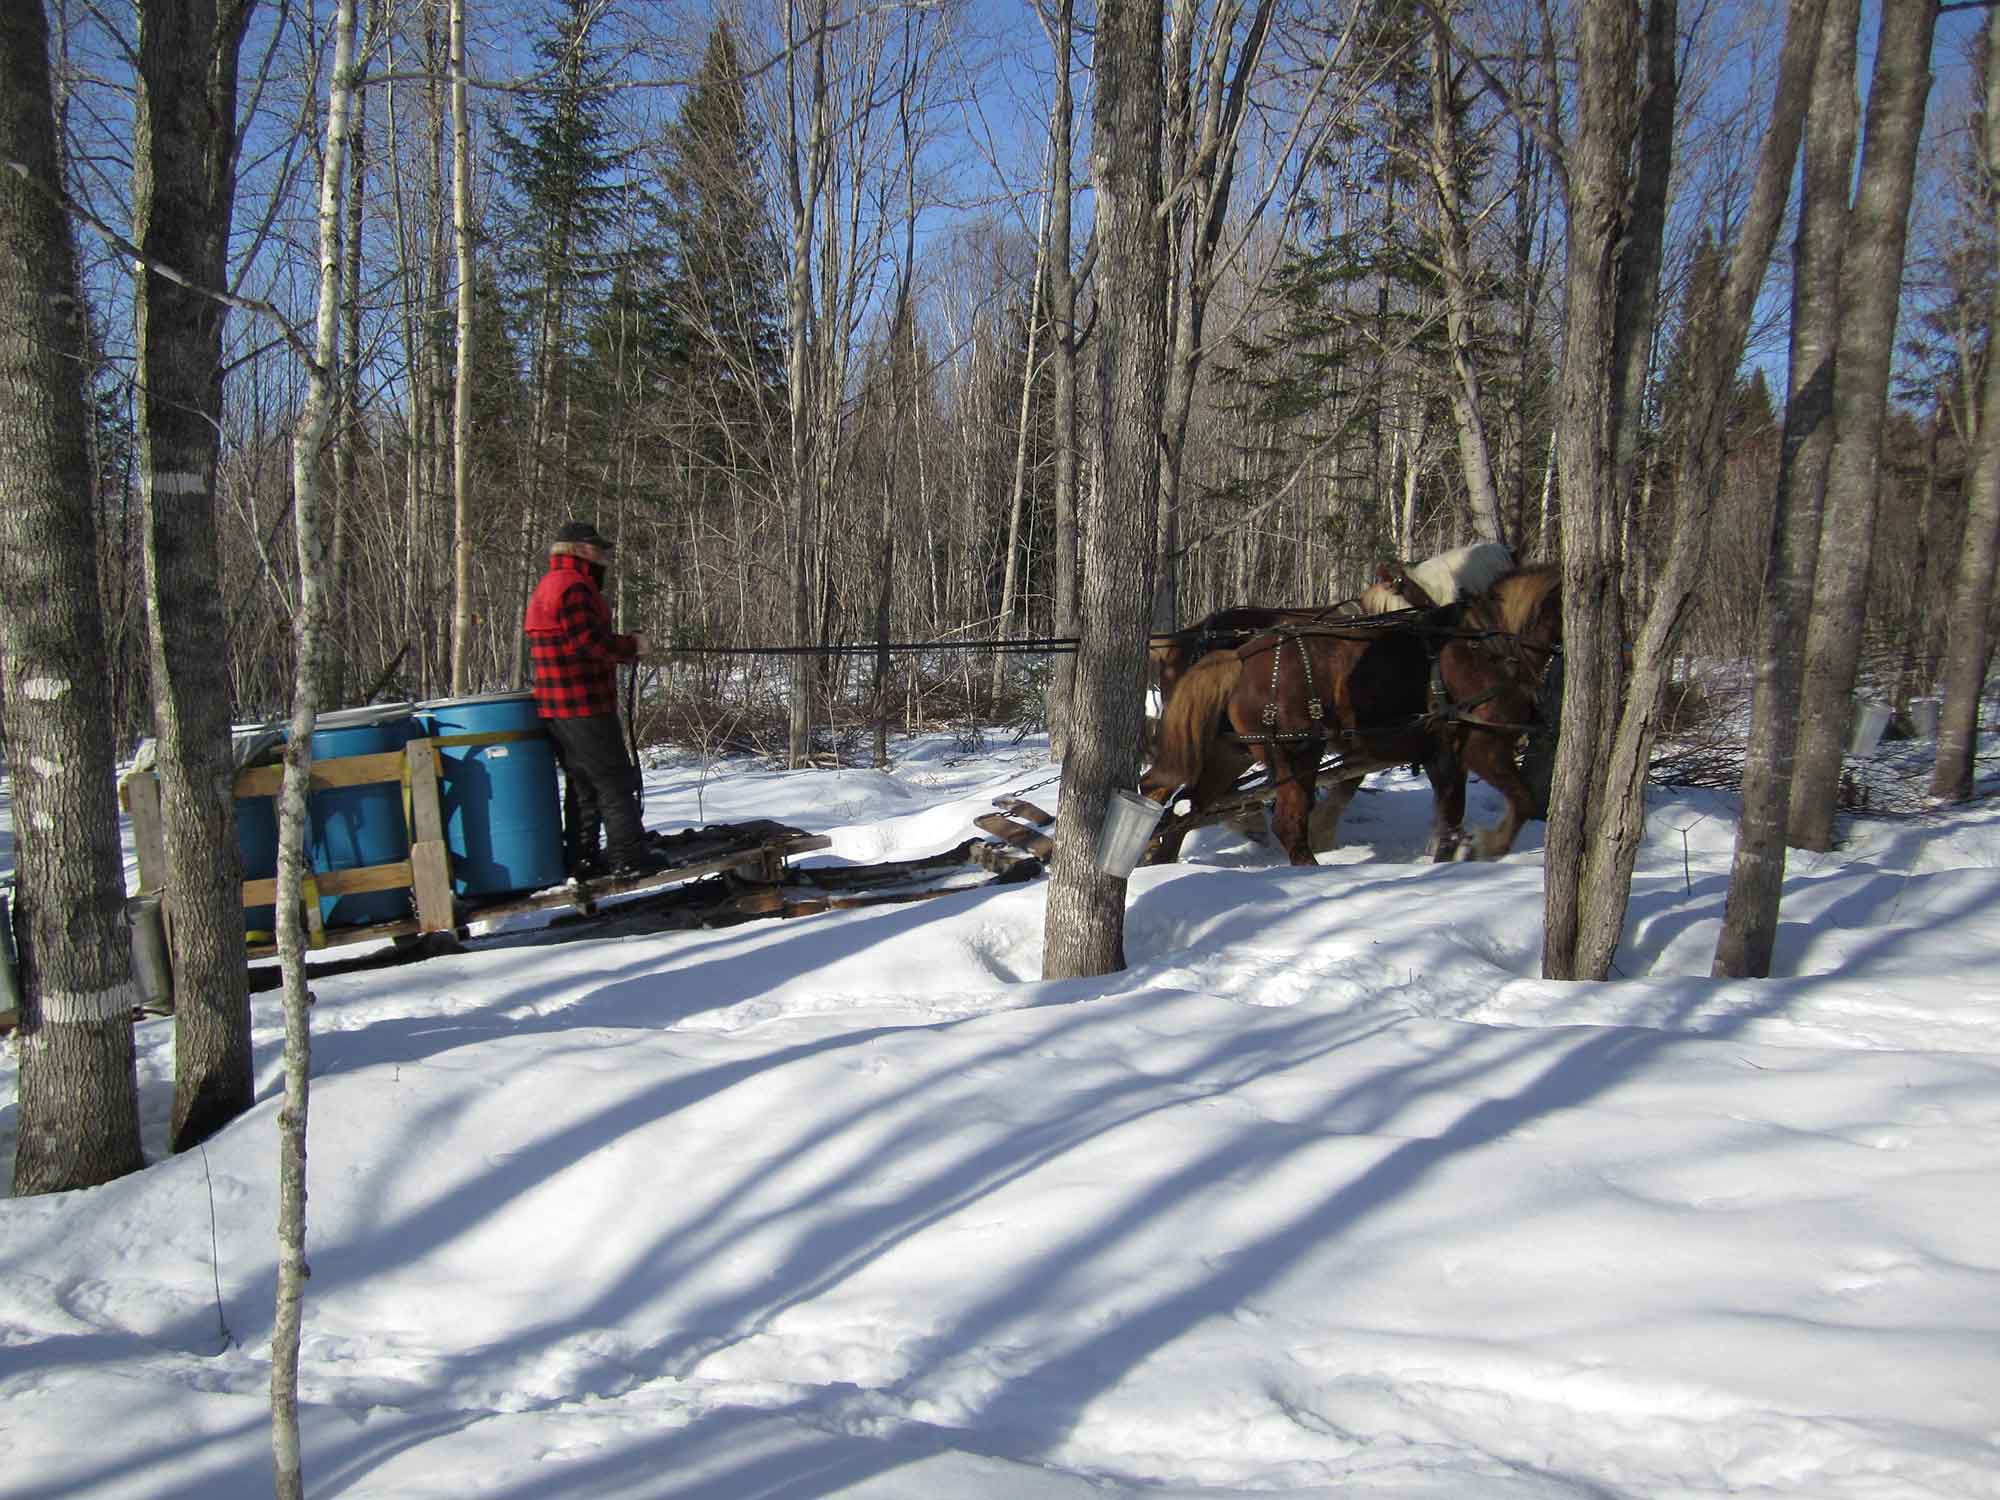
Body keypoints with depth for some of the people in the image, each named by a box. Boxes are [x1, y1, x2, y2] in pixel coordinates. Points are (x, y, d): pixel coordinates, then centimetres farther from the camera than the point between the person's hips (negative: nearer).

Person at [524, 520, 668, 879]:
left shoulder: (548, 587, 20)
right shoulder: (572, 587, -15)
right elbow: (590, 643, -21)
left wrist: (624, 647, 9)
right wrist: (631, 646, -7)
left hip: (559, 710, 11)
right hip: (584, 708, -10)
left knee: (582, 784, 16)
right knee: (615, 782, -4)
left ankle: (581, 858, 20)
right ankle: (629, 856, -1)